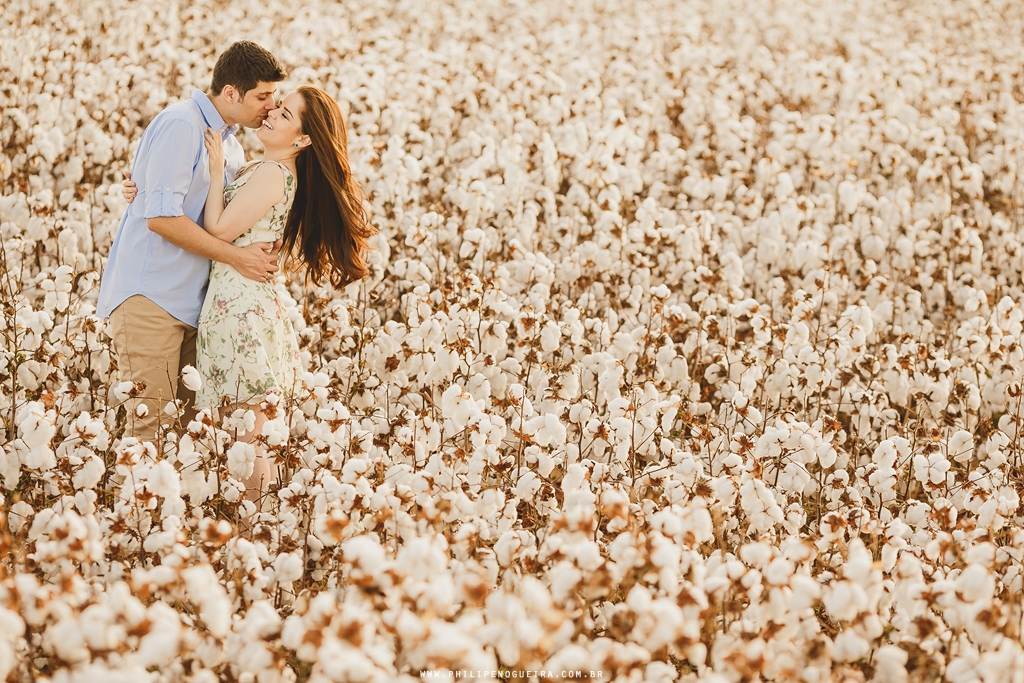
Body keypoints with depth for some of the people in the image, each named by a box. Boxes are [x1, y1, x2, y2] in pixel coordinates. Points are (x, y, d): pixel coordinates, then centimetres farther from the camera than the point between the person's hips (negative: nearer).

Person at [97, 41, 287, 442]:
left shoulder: (230, 142, 18)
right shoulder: (181, 125, -11)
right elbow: (161, 217, -18)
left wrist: (261, 251, 4)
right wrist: (236, 256, -14)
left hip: (193, 301, 9)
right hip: (149, 295, -9)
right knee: (148, 419, -11)